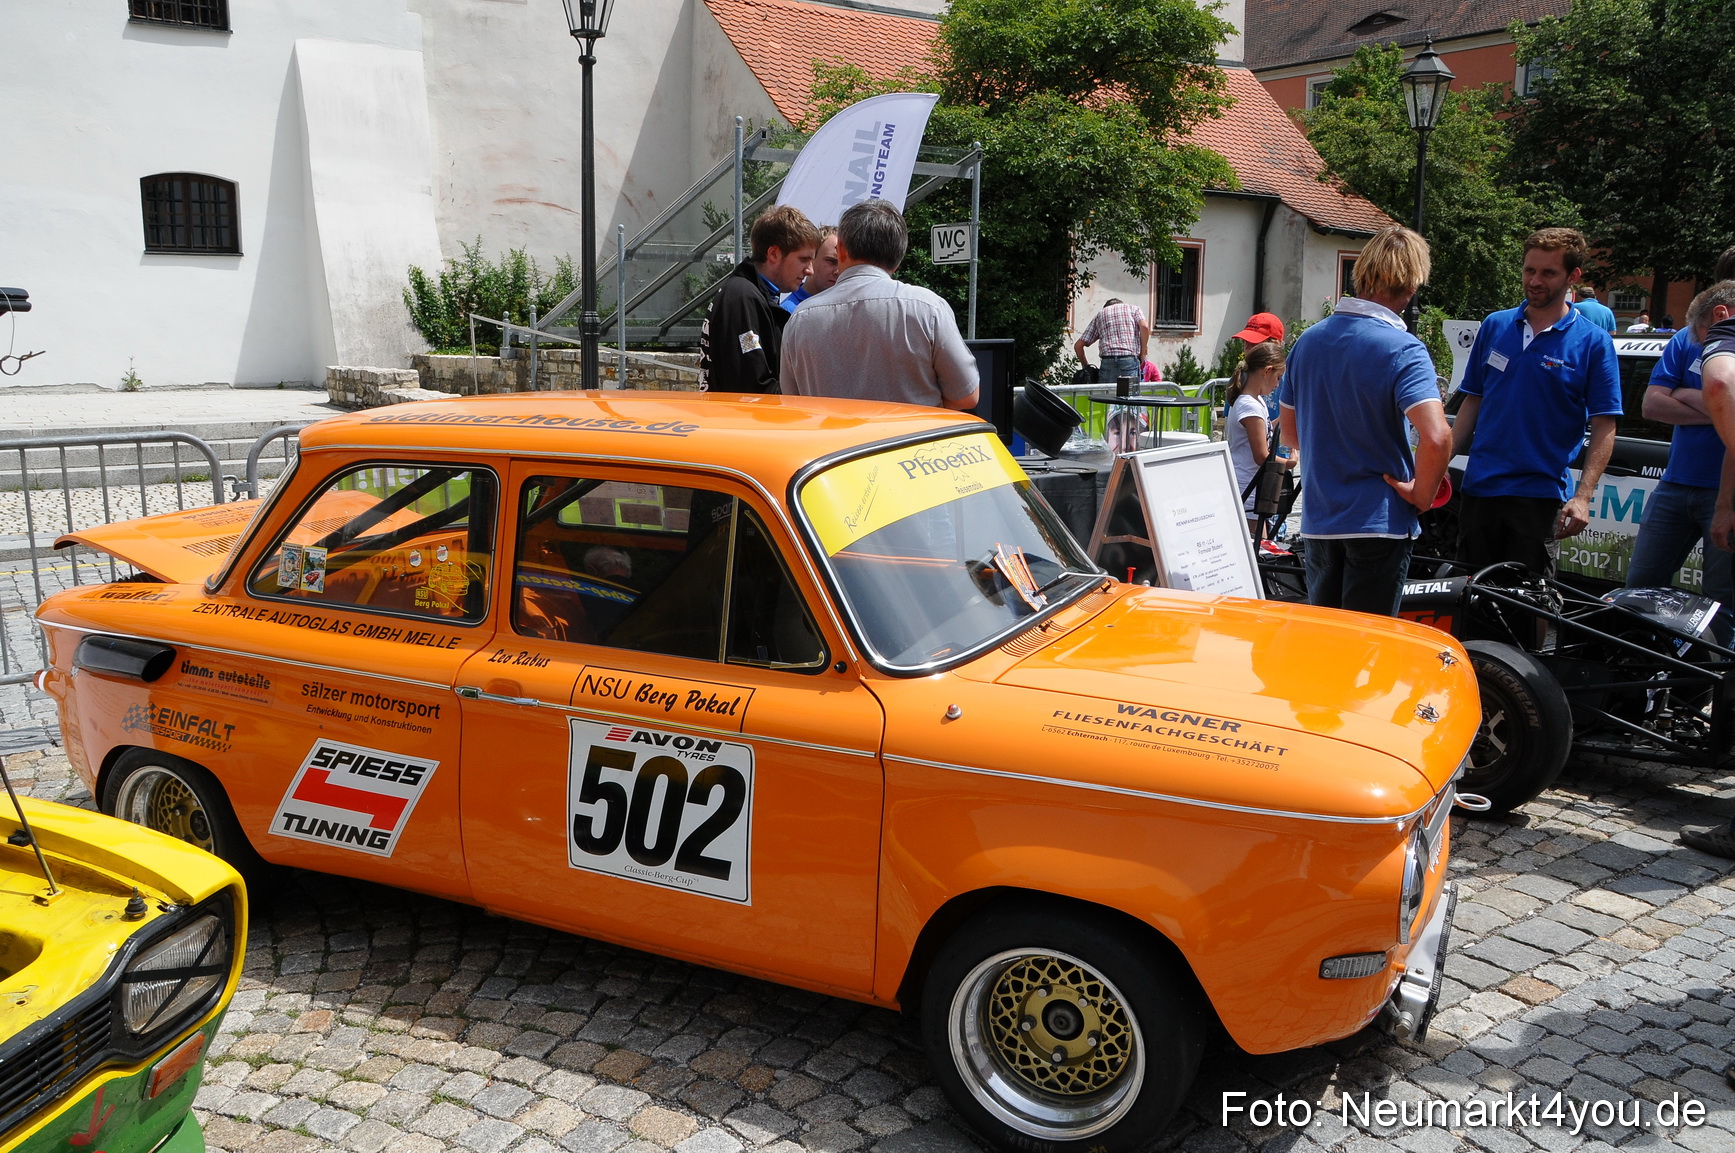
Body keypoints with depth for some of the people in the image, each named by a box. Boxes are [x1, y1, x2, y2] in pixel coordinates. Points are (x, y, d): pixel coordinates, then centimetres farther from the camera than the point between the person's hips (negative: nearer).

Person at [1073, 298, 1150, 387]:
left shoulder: (1099, 315, 25)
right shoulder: (1134, 308, 21)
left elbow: (1078, 345, 20)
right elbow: (1144, 327, -2)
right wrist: (1142, 355, 4)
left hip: (1107, 362, 2)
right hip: (1130, 360, -2)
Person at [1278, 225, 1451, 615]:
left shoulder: (1307, 341, 4)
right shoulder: (1402, 349, -16)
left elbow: (1289, 431, 13)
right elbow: (1436, 438, -27)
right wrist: (1421, 494, -12)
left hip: (1317, 520, 6)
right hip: (1379, 521, -6)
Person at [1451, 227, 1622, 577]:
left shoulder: (1594, 343, -3)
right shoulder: (1495, 326, 7)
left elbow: (1604, 428, -6)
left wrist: (1582, 497, -16)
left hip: (1539, 495, -3)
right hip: (1479, 488, 4)